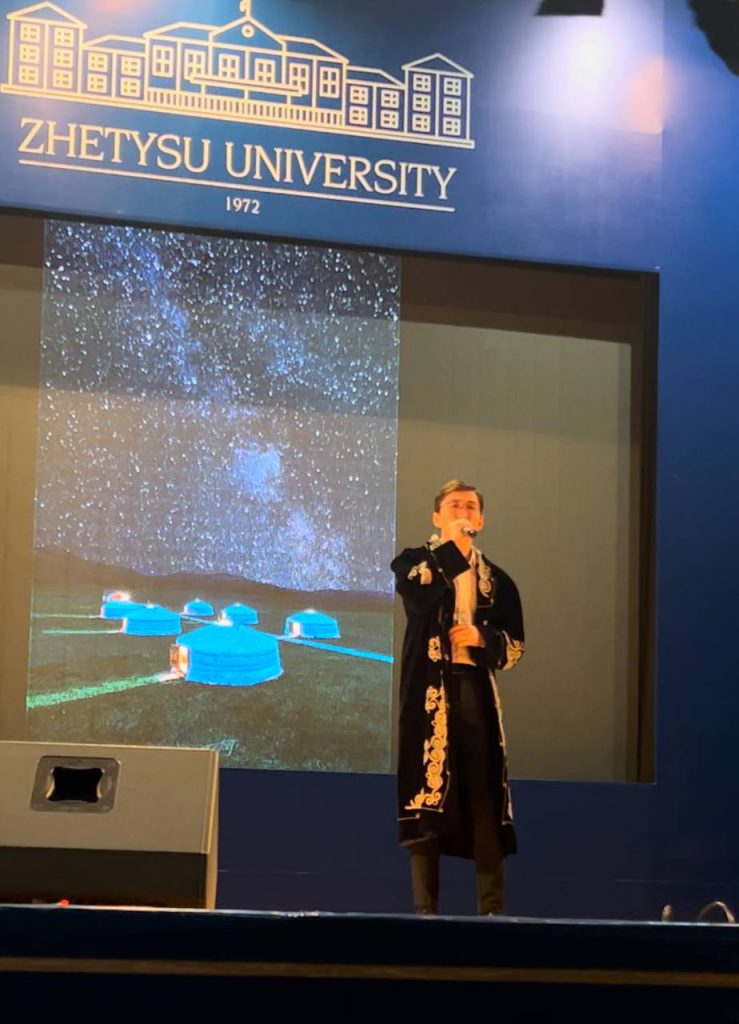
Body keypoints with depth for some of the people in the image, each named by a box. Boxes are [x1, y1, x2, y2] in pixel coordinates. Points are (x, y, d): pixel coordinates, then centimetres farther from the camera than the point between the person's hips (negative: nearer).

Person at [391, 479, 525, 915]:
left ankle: (492, 908, 1)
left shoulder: (497, 579, 16)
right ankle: (426, 908, -3)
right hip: (430, 689, -2)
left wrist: (482, 638, -6)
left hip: (477, 688, 2)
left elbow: (515, 646, 13)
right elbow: (421, 598, -14)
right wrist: (453, 548, -9)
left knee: (484, 795, -2)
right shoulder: (414, 562, 9)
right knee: (427, 789, -6)